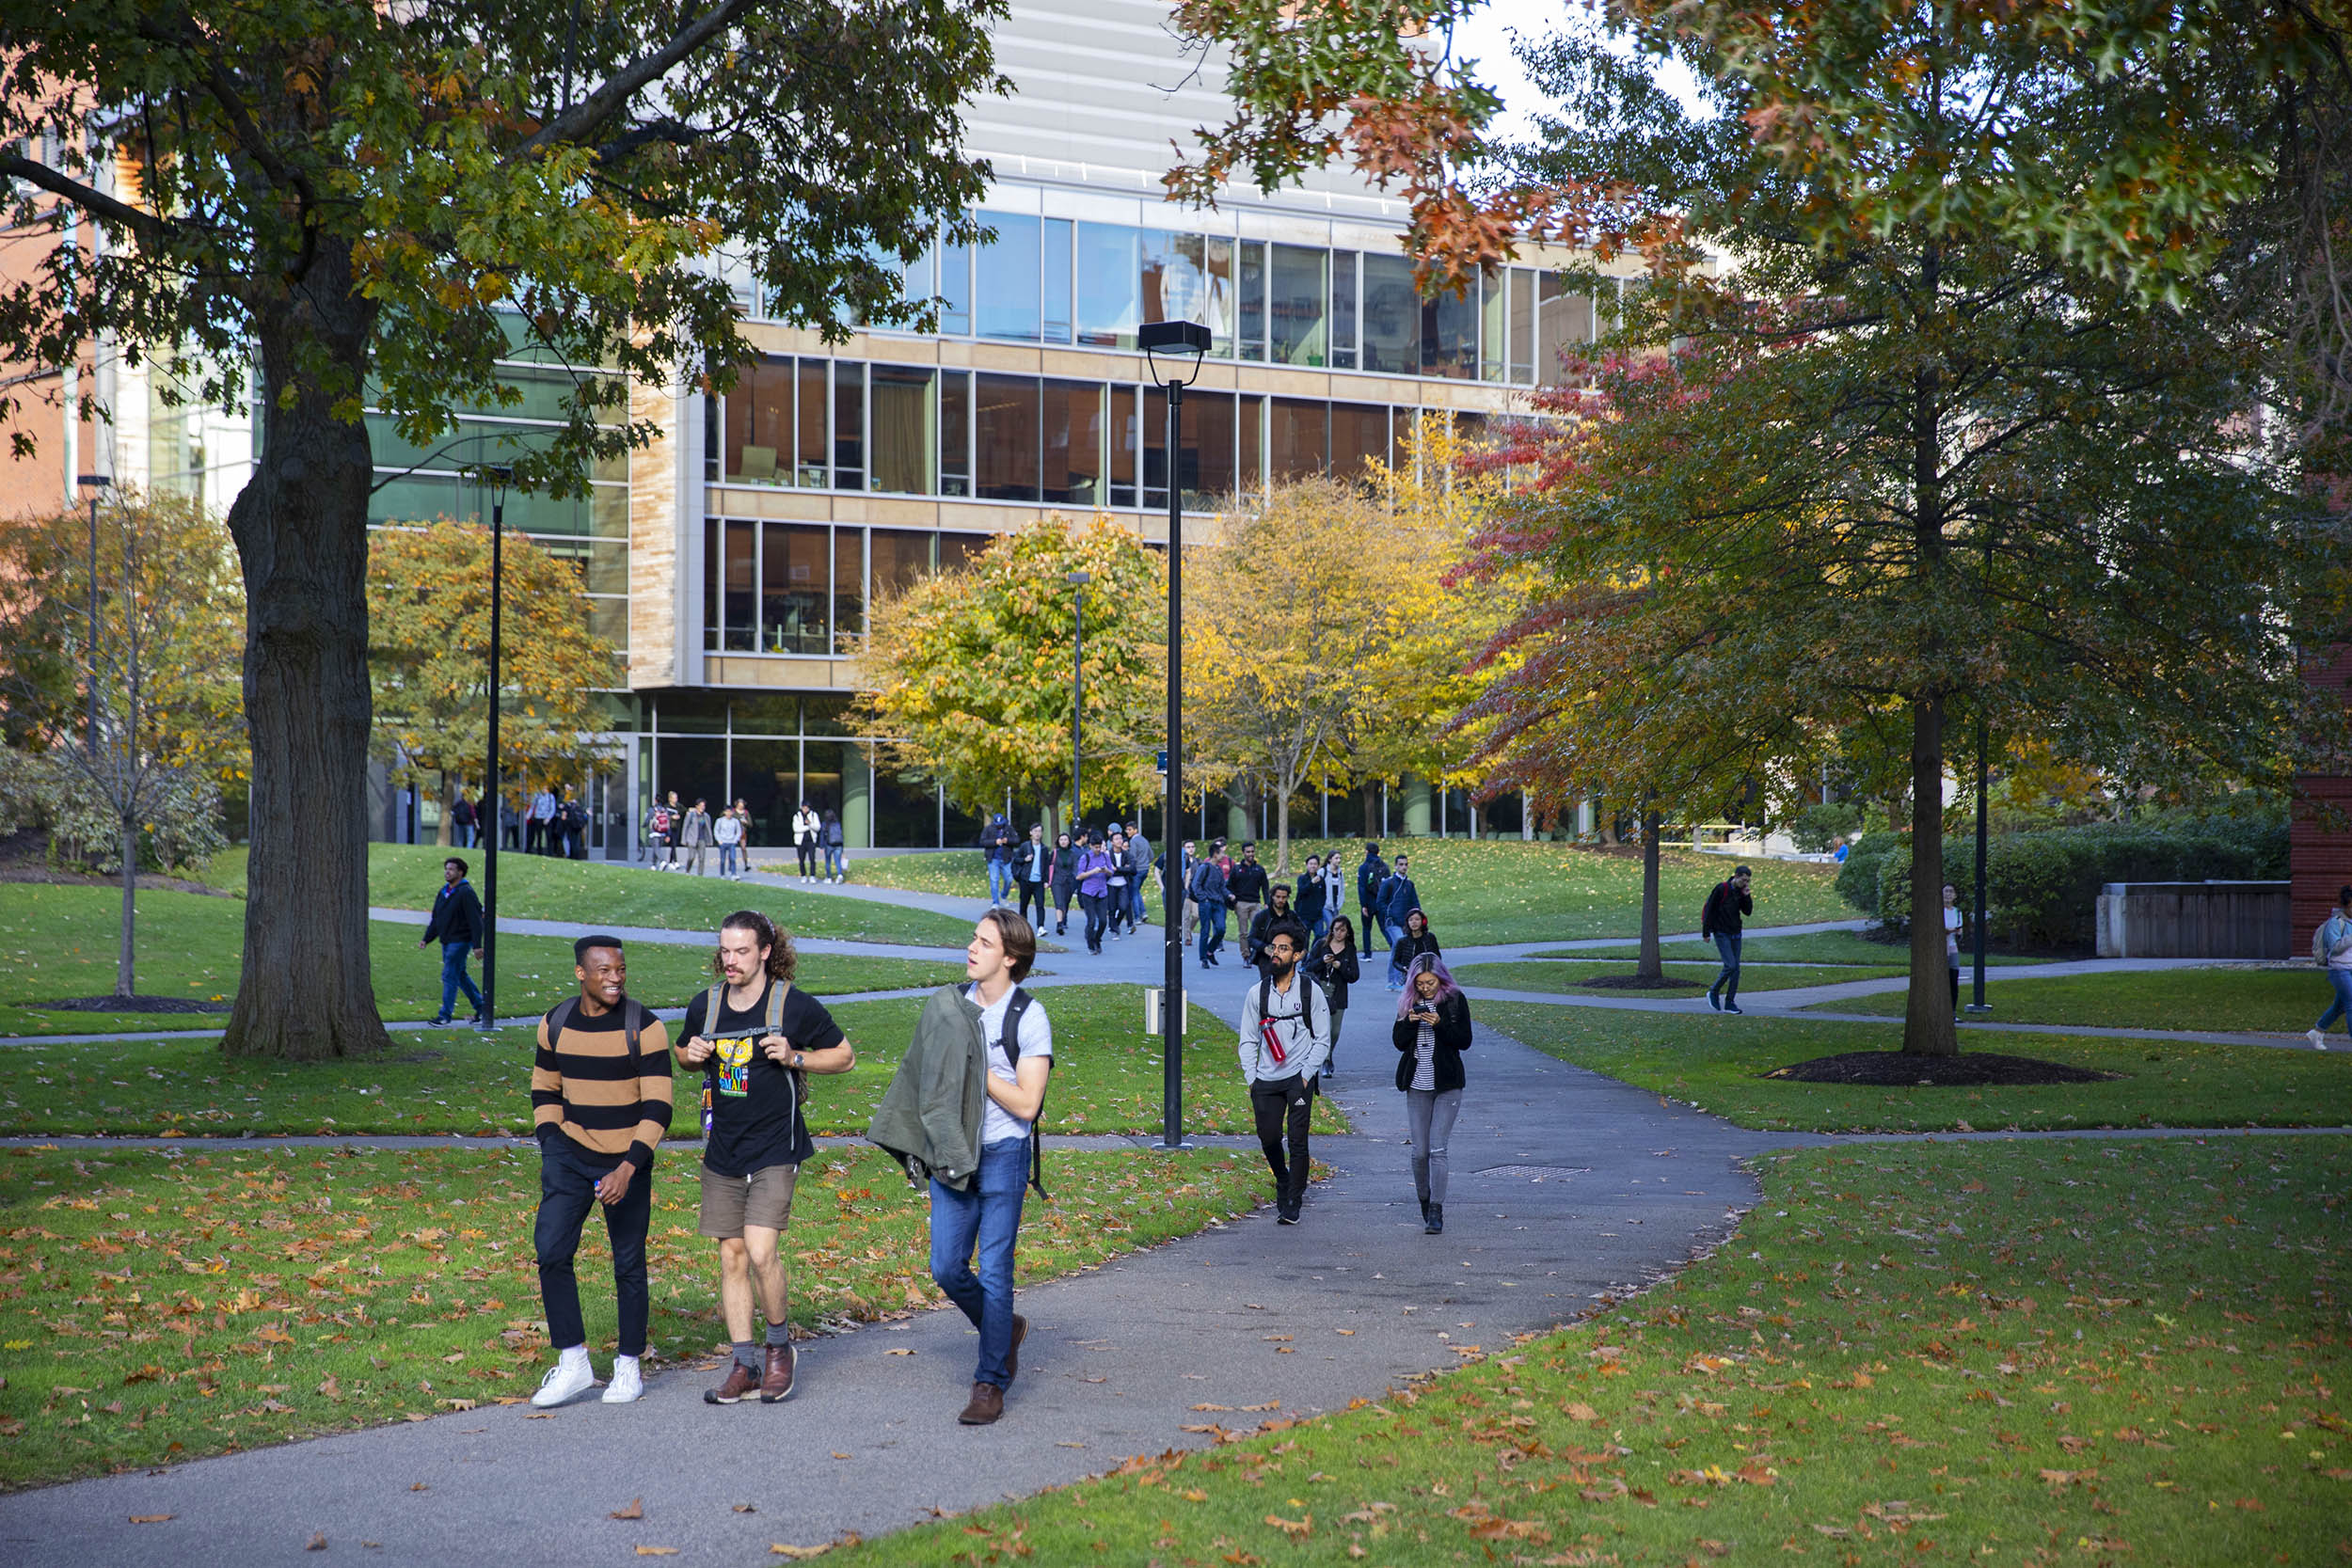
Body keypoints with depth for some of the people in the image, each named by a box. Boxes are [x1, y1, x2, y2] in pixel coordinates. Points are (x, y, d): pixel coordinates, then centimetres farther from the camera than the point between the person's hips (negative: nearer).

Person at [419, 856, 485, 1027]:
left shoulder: (466, 893, -13)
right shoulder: (443, 892, 13)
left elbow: (475, 921, -17)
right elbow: (436, 919, 19)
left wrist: (477, 945, -21)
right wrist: (426, 939, 10)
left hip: (460, 941, -9)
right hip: (446, 942, 9)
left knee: (449, 976, -9)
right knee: (460, 976, 14)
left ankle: (446, 1014, -4)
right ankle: (480, 1006, 25)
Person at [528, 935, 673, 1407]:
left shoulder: (644, 1027, -13)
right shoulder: (555, 1023, 0)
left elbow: (658, 1108, -15)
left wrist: (628, 1169, -23)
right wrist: (550, 1147, 1)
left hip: (627, 1162, -3)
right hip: (570, 1155, 3)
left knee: (629, 1263, 5)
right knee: (550, 1249, -12)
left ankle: (629, 1367, 22)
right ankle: (573, 1364, -1)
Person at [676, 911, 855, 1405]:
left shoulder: (796, 1006, -8)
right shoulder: (704, 1006, 4)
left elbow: (845, 1056, 2)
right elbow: (684, 1054, 22)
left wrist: (795, 1057, -15)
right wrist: (692, 1054, -2)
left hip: (776, 1148, -5)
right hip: (722, 1149, 5)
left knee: (760, 1251, -16)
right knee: (731, 1256, 6)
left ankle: (779, 1346, 6)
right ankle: (745, 1362, 16)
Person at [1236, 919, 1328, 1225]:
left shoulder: (1310, 992, 0)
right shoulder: (1257, 993, 6)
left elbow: (1322, 1040, 3)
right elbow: (1248, 1040, 11)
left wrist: (1306, 1076, -7)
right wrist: (1251, 1078, 1)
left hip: (1299, 1077, -3)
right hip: (1266, 1079, 3)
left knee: (1297, 1140, -8)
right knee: (1269, 1138, 5)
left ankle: (1293, 1204, 1)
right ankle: (1283, 1183, 34)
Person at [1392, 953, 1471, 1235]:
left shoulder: (1455, 1000, -1)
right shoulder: (1409, 1002, 7)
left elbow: (1465, 1040, -4)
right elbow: (1399, 1042, 5)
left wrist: (1440, 1024, -19)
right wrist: (1409, 1022, -13)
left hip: (1447, 1085, -3)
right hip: (1417, 1085, 3)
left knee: (1437, 1148, -12)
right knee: (1420, 1151, 3)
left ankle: (1436, 1212, -12)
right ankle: (1425, 1203, 22)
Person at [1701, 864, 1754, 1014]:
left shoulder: (1741, 891, 6)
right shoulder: (1721, 889, -13)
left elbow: (1748, 912, 6)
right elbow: (1709, 910, -11)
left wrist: (1746, 896, -9)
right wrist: (1706, 933, -11)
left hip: (1735, 934, 7)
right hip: (1721, 934, -7)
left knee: (1736, 969, 2)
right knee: (1730, 965, -14)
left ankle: (1730, 1003, 8)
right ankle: (1713, 992, 6)